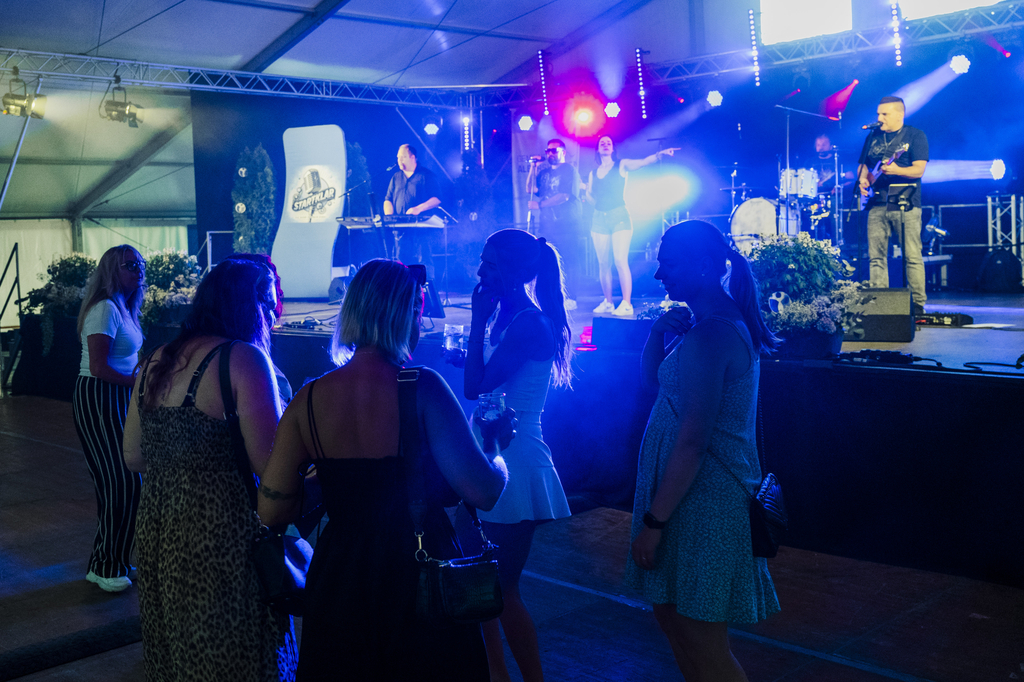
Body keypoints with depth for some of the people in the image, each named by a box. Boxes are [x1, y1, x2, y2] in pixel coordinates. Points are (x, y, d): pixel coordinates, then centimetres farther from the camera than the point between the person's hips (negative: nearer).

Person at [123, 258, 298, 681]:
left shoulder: (157, 361, 7)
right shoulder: (243, 358, -14)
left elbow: (133, 458, 13)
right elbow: (271, 469, -20)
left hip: (157, 533, 7)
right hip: (222, 538, -7)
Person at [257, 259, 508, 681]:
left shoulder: (308, 399, -8)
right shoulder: (422, 388, -20)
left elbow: (272, 512, -7)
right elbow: (483, 492, -22)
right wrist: (494, 447, -1)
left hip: (337, 579, 3)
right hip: (418, 579, -3)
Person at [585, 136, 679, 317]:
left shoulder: (621, 165, 4)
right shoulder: (593, 173, 15)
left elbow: (642, 162, -12)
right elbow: (589, 195, 16)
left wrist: (659, 154, -29)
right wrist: (600, 204, -2)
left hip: (619, 217, -4)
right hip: (600, 219, 4)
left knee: (620, 260, -14)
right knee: (603, 263, 3)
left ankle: (627, 304, -15)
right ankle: (608, 302, 12)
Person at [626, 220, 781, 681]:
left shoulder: (710, 336, -21)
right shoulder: (723, 322, 10)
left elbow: (693, 442, -24)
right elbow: (653, 378, 19)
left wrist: (654, 522, -21)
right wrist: (660, 330, 0)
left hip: (701, 498, -10)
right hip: (703, 492, 10)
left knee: (702, 643, 1)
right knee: (671, 616, 21)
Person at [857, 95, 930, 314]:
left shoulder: (915, 136, 2)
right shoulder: (873, 137, 16)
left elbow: (919, 169, -8)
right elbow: (863, 165, 20)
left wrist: (896, 170, -26)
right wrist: (863, 179, -2)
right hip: (877, 204, 5)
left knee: (912, 256, -5)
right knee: (876, 256, 2)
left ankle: (918, 303, -1)